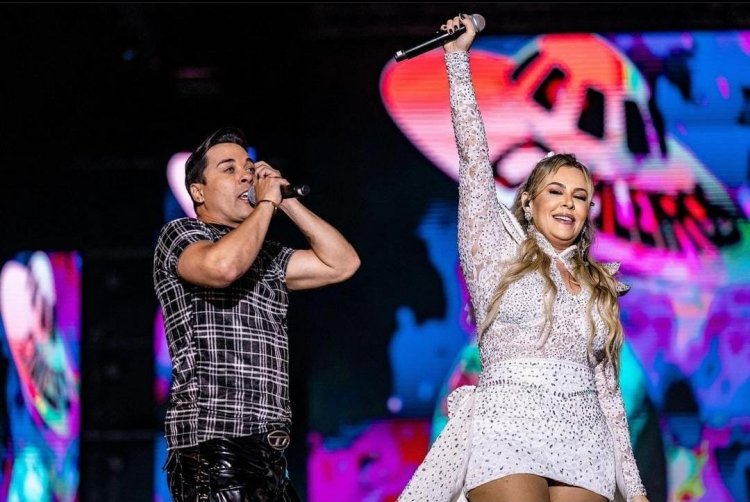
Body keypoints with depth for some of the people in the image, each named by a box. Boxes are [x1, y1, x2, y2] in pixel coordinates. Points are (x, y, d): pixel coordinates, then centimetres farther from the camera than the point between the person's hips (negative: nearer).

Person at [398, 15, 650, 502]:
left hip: (584, 442, 4)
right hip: (508, 430, -4)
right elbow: (473, 156, 5)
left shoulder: (599, 287, 20)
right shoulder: (499, 253, 11)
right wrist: (458, 58, 4)